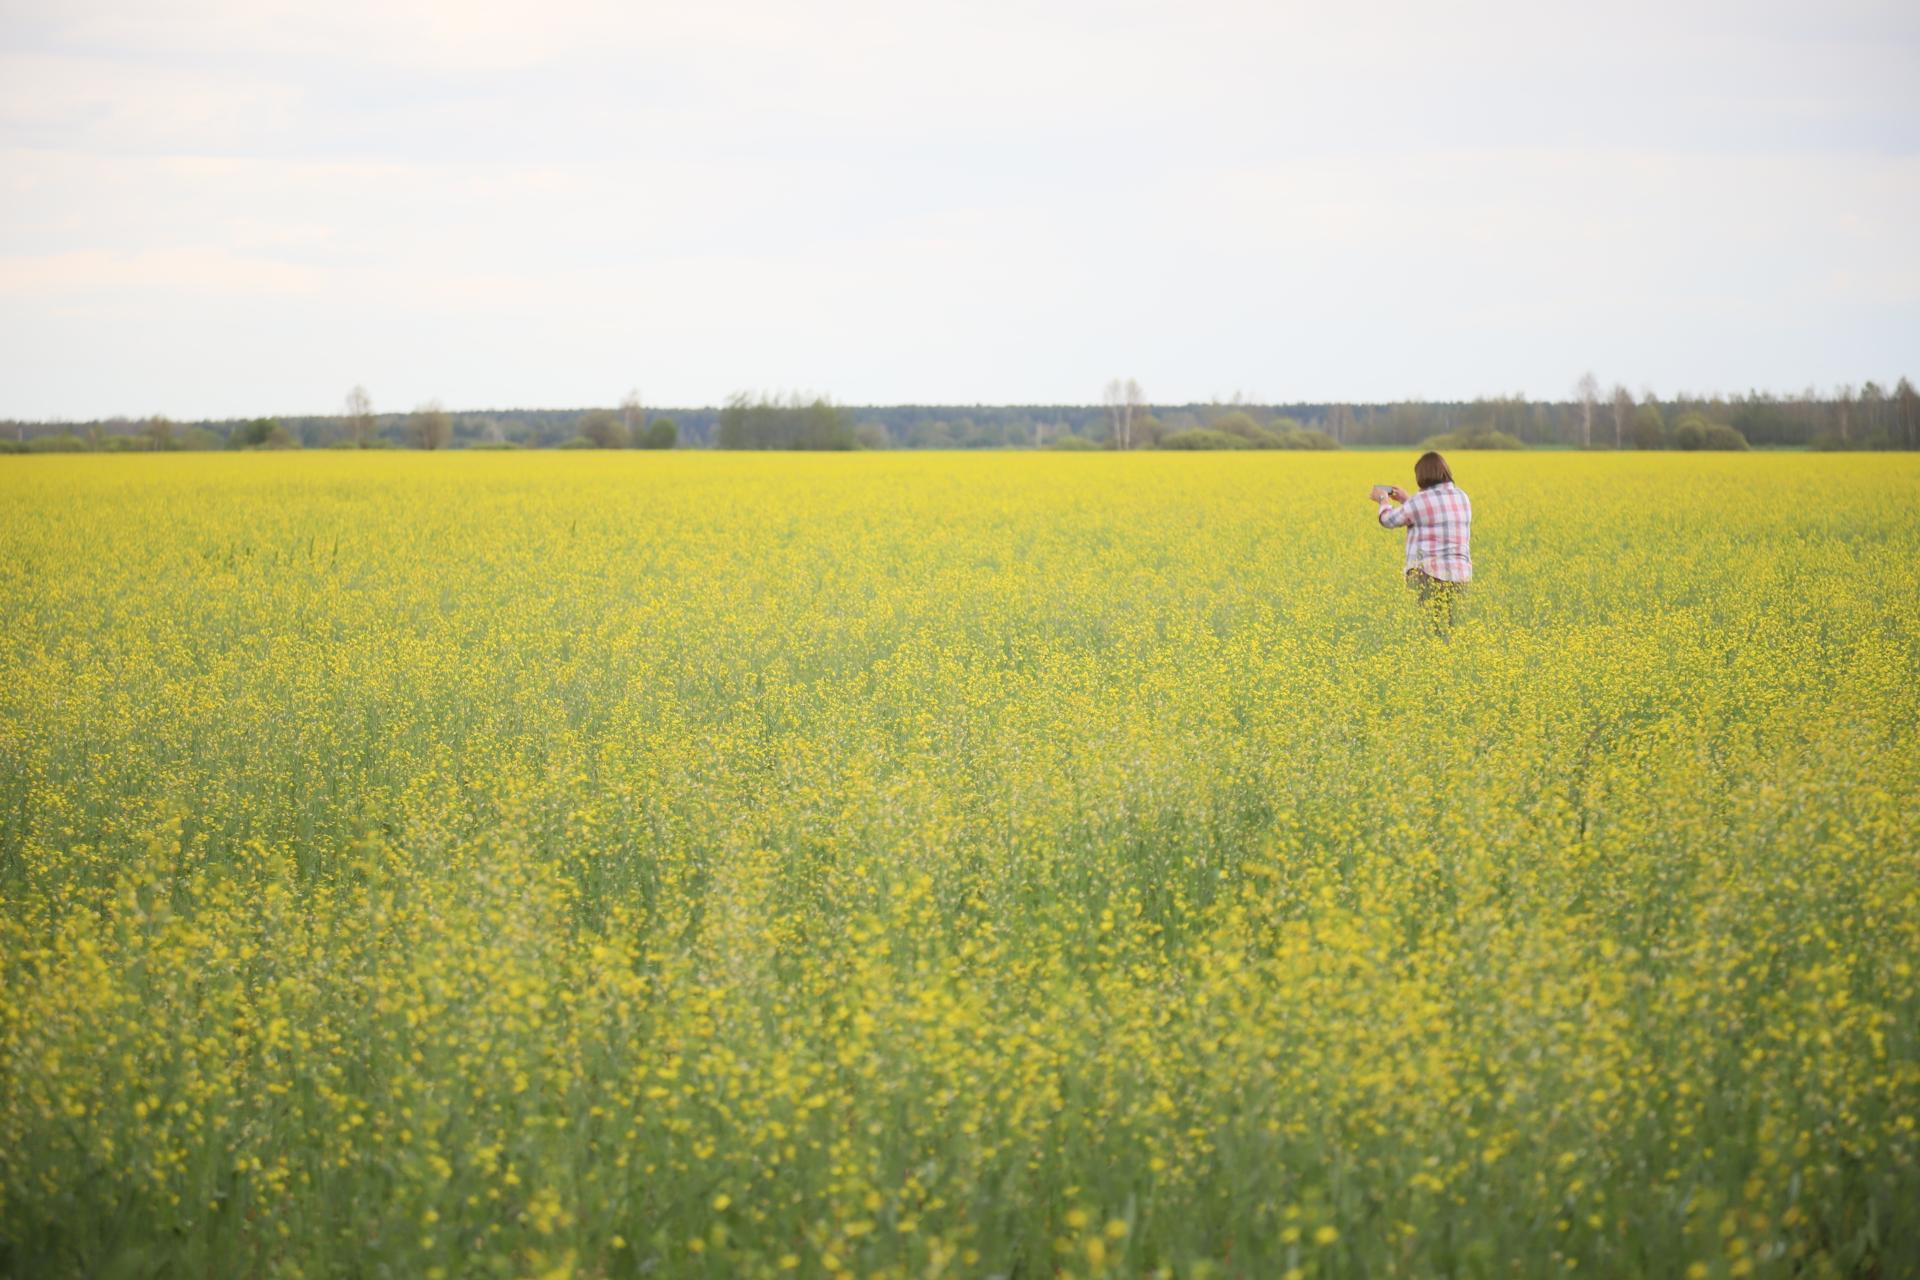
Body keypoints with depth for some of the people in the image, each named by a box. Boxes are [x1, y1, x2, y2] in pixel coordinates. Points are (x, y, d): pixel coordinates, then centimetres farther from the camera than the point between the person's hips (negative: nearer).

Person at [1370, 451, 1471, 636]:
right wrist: (1406, 501, 36)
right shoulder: (1461, 497, 12)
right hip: (1459, 574, 7)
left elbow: (1389, 520, 5)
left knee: (1436, 636, -11)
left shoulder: (1422, 501, -10)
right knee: (1446, 632, 7)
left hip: (1430, 574, -7)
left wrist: (1383, 501, 25)